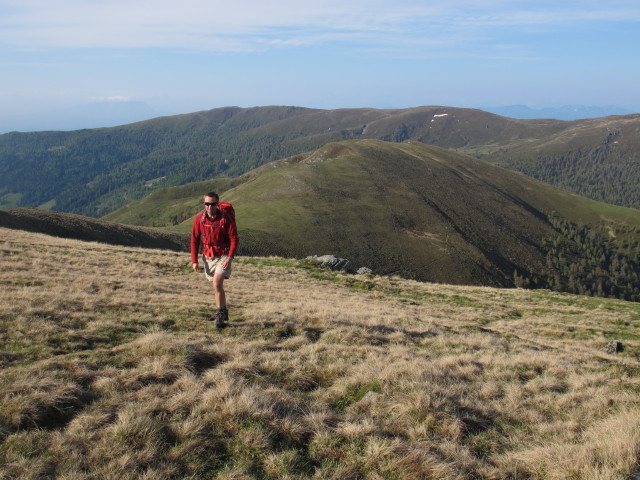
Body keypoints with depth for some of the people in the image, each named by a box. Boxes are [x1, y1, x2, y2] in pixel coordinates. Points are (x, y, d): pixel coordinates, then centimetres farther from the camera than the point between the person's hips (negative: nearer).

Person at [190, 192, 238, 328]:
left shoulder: (225, 218, -14)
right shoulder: (199, 219, -4)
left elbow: (234, 238, -11)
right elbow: (194, 240, 4)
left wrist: (230, 258, -21)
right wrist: (194, 260, 0)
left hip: (223, 256, -5)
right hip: (208, 256, 5)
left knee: (217, 283, -21)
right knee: (216, 286, 15)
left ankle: (220, 313, -10)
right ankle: (223, 313, 31)